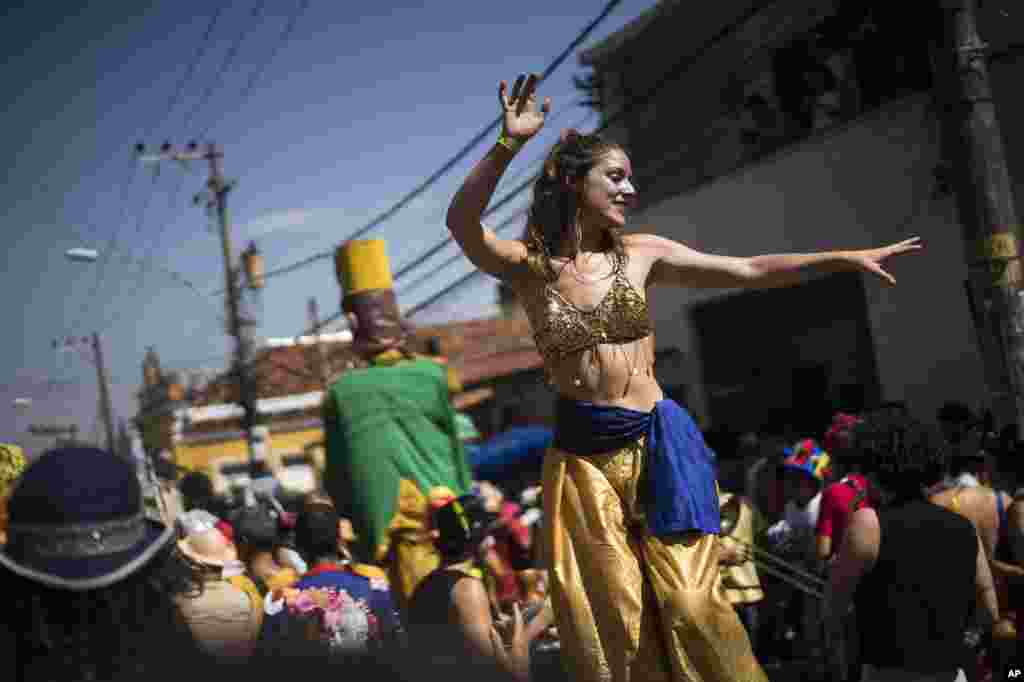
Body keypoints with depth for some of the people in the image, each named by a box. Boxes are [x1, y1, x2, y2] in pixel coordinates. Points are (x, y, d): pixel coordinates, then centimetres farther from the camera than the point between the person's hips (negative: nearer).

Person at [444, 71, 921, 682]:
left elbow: (750, 272, 6)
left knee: (690, 605, -3)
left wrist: (847, 258, 2)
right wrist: (508, 145, -35)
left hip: (656, 445, 1)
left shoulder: (641, 254, 4)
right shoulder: (529, 268, -2)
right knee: (611, 621, 4)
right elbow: (462, 224, -22)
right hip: (582, 458, -1)